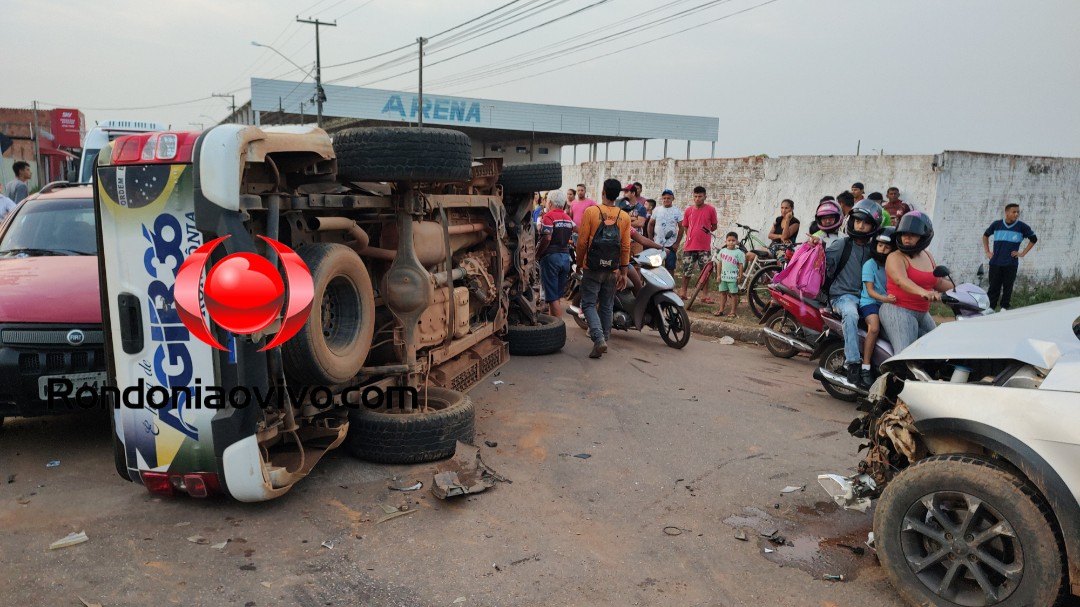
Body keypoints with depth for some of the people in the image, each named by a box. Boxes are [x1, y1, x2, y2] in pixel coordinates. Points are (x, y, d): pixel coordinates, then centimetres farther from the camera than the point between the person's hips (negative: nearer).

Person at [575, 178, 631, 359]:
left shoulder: (591, 211, -8)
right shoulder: (625, 217, 0)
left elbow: (582, 242, -8)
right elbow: (625, 247, 1)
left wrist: (579, 263, 6)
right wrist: (623, 272, 8)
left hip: (592, 269, -3)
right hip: (612, 270, 3)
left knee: (589, 304, 1)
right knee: (606, 306, 15)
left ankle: (599, 339, -16)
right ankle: (605, 339, 21)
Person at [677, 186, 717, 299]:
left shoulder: (711, 209, 0)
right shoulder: (688, 210, 5)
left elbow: (714, 226, 8)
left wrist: (707, 230, -5)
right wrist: (691, 236, 7)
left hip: (704, 247, -2)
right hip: (689, 246, 2)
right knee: (686, 270, 9)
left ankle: (704, 296, 9)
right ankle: (683, 292, 23)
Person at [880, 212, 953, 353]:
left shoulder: (928, 256, 14)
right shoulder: (896, 258, -10)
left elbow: (938, 282, 24)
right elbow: (901, 280, -30)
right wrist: (923, 292, -47)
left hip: (922, 314, 8)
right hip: (898, 311, -8)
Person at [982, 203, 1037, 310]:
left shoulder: (1022, 226, 0)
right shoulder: (997, 224, 3)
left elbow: (1034, 239, 10)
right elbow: (985, 235, 19)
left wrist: (1023, 253, 3)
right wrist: (987, 252, 13)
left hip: (1011, 264, -1)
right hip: (995, 263, 1)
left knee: (1007, 288, 2)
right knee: (993, 287, 2)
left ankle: (1005, 308, 11)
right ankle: (989, 308, 6)